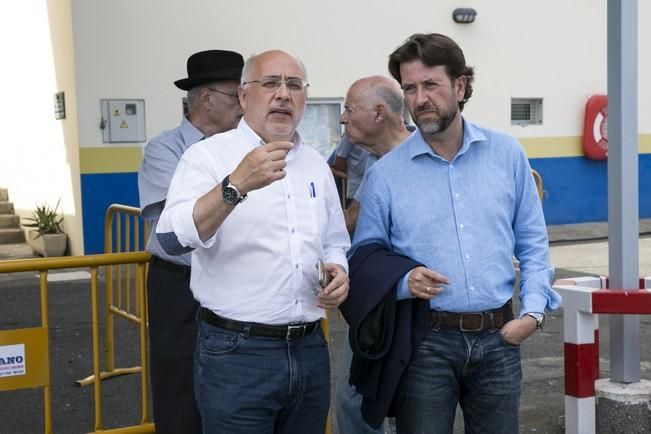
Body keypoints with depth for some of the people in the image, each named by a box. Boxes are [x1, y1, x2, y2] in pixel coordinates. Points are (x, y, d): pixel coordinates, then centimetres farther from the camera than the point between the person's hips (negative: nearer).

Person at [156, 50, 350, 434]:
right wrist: (236, 185, -34)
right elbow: (174, 239, -21)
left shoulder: (316, 164, 11)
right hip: (236, 353, -5)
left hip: (310, 350, 6)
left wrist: (340, 272, -2)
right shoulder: (209, 155, -7)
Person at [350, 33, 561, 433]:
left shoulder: (508, 155, 3)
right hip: (426, 341, -2)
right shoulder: (385, 174, -3)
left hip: (499, 339, 2)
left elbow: (532, 243, 7)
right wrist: (403, 281, -18)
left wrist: (534, 310, -4)